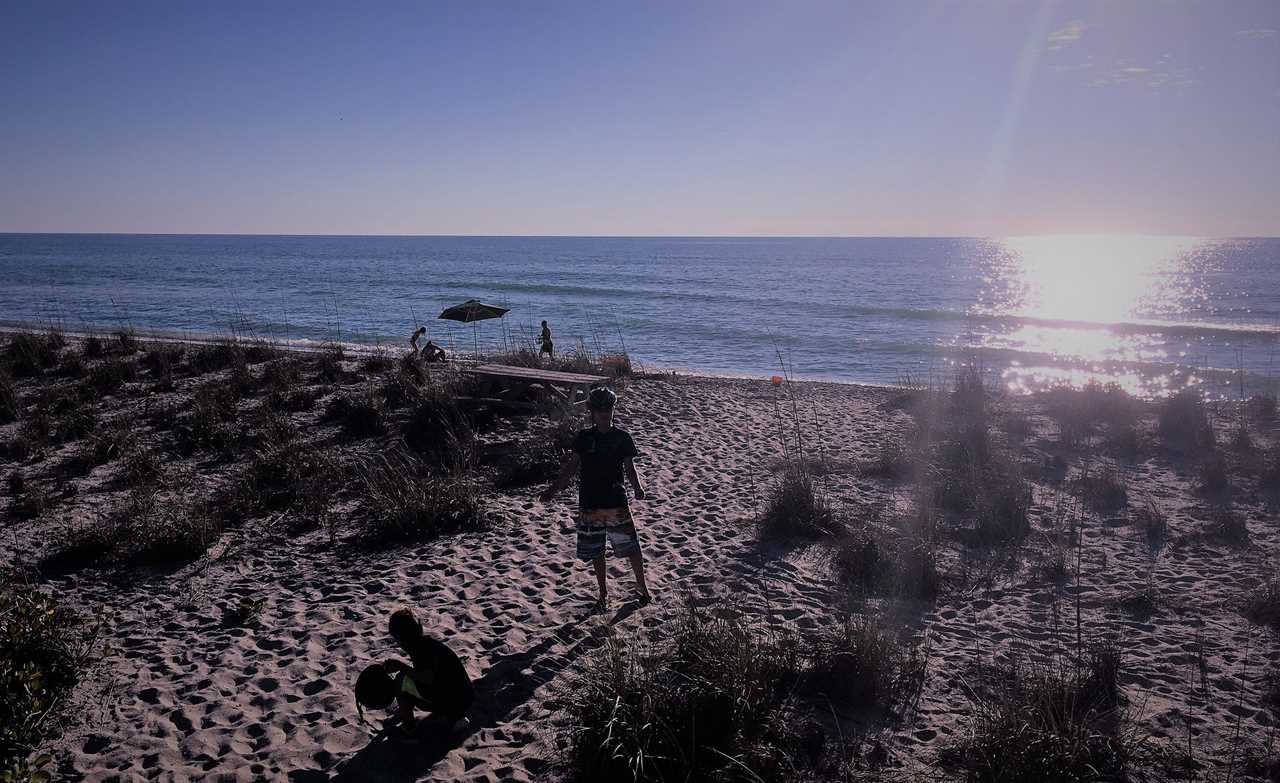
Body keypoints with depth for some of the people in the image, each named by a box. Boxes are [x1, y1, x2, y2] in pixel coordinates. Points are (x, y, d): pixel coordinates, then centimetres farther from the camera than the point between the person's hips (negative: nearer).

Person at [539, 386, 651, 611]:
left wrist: (637, 488, -18)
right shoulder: (584, 437, 1)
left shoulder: (622, 438, -2)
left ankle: (641, 586, 24)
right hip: (589, 506, 2)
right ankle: (603, 593, 28)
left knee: (631, 547, 2)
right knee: (595, 552, 11)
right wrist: (552, 490, -3)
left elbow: (629, 468, 0)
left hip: (616, 503, -1)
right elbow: (570, 467, 4)